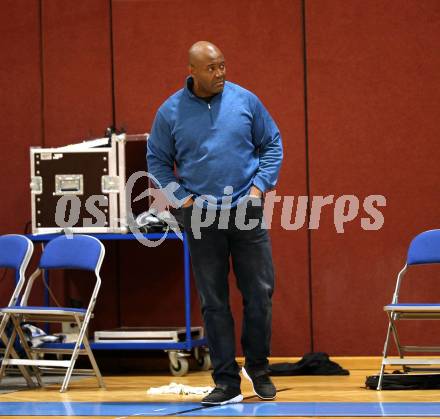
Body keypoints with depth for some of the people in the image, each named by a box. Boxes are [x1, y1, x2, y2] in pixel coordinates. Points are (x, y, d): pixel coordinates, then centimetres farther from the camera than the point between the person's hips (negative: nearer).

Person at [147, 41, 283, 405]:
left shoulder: (245, 100, 0)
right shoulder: (171, 112, 0)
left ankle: (258, 367, 21)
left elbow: (272, 144, 9)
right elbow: (157, 160, 10)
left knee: (260, 293, 1)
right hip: (201, 217, 0)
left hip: (247, 211, 0)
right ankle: (226, 381, 8)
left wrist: (260, 185, -2)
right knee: (213, 302, 2)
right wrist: (181, 197, -2)